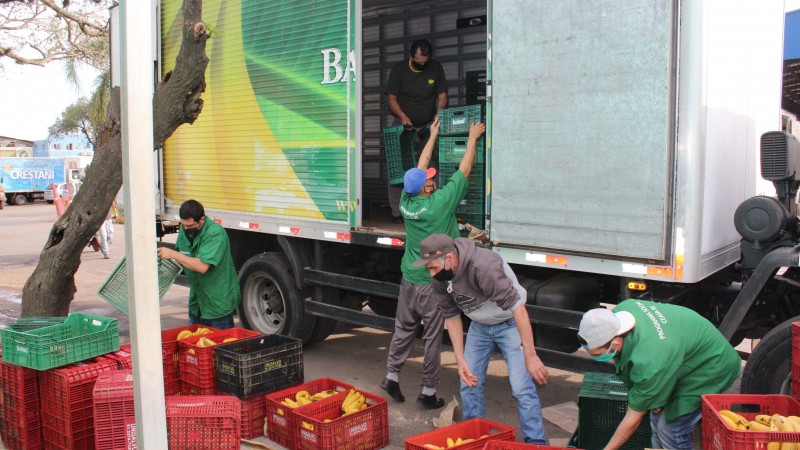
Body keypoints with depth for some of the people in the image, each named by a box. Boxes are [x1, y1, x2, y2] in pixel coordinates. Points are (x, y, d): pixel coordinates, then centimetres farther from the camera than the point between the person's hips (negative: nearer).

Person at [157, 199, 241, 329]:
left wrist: (172, 254, -28)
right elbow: (180, 258, 15)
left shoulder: (215, 233, -23)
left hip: (219, 302, -7)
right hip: (197, 300, 8)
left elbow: (202, 266, -31)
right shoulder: (184, 229, 1)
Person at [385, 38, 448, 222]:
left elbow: (442, 96, 1)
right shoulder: (399, 70, -3)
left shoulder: (436, 68, 0)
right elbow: (391, 98, -2)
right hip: (404, 126, -1)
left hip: (428, 126, 1)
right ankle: (397, 212, -6)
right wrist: (402, 116, -20)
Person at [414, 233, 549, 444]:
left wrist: (531, 356, -35)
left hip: (509, 322, -6)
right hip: (479, 325, 6)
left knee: (522, 386, -12)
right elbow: (451, 316, -1)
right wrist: (460, 359, -6)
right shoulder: (439, 278, -14)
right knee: (469, 382, 6)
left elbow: (517, 306, -35)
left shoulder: (484, 266, -37)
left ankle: (535, 442, 4)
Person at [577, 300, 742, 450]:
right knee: (657, 421, 10)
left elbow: (634, 419, -26)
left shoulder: (649, 363, -41)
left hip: (709, 369, -8)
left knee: (671, 429, -11)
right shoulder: (622, 309, -22)